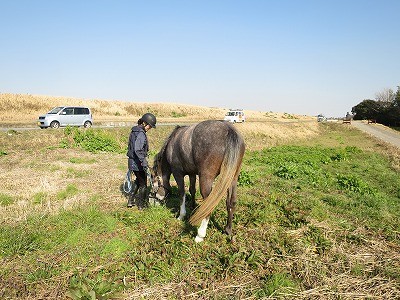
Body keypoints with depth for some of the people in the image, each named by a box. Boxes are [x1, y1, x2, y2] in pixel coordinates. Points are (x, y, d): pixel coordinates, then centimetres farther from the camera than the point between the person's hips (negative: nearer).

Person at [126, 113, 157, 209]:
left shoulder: (134, 131, 8)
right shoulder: (141, 134, -21)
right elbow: (138, 150, -32)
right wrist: (144, 162, -35)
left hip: (132, 161, 9)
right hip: (137, 162, -9)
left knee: (138, 180, 29)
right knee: (143, 184, 9)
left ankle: (130, 200, 30)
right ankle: (141, 205, 22)